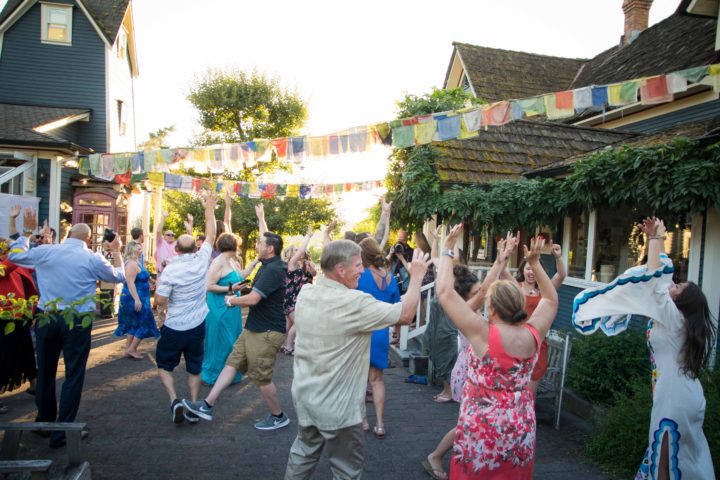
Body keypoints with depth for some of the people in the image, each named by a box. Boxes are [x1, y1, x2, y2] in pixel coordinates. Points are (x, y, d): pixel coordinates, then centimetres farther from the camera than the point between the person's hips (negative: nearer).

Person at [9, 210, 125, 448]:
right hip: (77, 322, -3)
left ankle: (44, 421, 33)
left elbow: (15, 255, 19)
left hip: (46, 318, 4)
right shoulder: (93, 259, -5)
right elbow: (119, 276, 11)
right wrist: (116, 251, 21)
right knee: (73, 375, 4)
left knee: (45, 371, 18)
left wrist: (26, 231, 29)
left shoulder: (45, 251, 1)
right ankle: (62, 432, 7)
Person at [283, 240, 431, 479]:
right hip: (336, 406, -7)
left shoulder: (305, 293, -5)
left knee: (303, 453, 26)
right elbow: (406, 315, -20)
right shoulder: (355, 302, -26)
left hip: (305, 395, 7)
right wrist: (416, 275, -9)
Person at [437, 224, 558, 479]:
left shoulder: (483, 333, -22)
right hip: (521, 429, 5)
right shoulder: (533, 334, -8)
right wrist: (535, 263, 9)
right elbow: (551, 299, 12)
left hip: (483, 432, -5)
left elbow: (444, 291, -21)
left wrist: (448, 248, -13)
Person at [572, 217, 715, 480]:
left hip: (676, 399, -9)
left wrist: (657, 239, -13)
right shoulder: (675, 318, 5)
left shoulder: (673, 318, -18)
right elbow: (660, 274, 10)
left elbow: (654, 276, -22)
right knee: (685, 456, 18)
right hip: (683, 396, 9)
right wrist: (652, 240, 8)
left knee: (668, 459, 1)